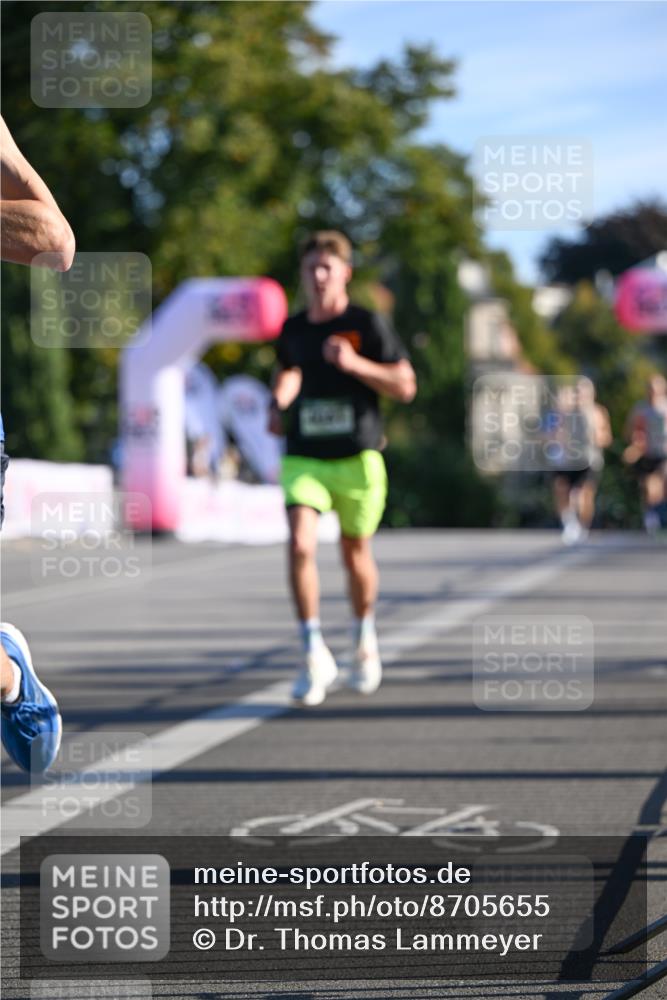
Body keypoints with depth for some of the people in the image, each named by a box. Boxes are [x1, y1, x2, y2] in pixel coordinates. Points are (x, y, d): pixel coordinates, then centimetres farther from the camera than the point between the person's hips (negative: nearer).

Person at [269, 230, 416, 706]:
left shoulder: (368, 324, -5)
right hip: (304, 457, 2)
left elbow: (405, 386, -7)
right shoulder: (293, 329, 7)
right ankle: (315, 654, -10)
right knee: (301, 546, -18)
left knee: (356, 552, 11)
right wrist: (279, 404, 7)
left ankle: (364, 639, 38)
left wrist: (355, 363, -19)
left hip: (357, 457, -2)